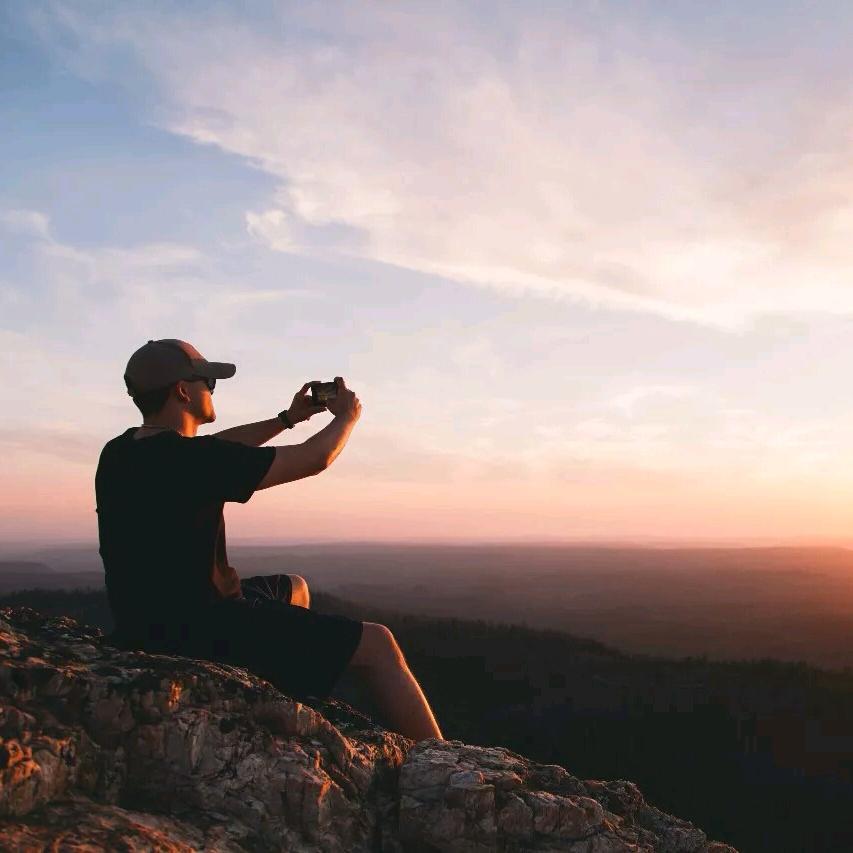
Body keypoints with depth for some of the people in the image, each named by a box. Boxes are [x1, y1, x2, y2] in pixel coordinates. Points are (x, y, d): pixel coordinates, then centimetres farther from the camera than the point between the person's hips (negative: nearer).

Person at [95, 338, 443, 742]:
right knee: (377, 645, -6)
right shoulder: (189, 459, -23)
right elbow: (313, 458, -13)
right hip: (197, 629, -10)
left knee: (294, 587, 32)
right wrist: (347, 416, 7)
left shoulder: (120, 453, 4)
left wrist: (287, 419, 25)